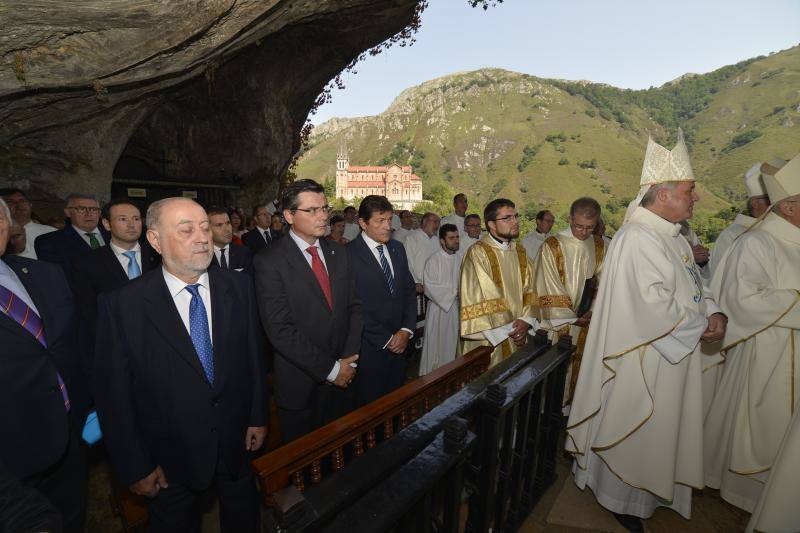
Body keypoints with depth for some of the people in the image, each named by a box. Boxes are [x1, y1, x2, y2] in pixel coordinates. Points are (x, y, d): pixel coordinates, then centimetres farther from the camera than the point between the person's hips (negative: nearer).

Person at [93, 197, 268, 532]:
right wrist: (135, 467, -5)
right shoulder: (121, 305, -17)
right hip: (170, 457, -2)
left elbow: (254, 356, -1)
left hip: (236, 443, 2)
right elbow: (113, 395, -10)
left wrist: (258, 416, 2)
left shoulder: (238, 287, -9)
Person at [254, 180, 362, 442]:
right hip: (301, 386, -4)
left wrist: (349, 360, -7)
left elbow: (354, 307, 5)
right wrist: (330, 369, -15)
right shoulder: (270, 263, -14)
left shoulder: (339, 253, 4)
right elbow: (280, 330, -18)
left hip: (344, 378, 5)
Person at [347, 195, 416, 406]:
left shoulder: (398, 249, 8)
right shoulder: (349, 254, -14)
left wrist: (406, 331, -2)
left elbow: (409, 291, 10)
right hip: (370, 349, -5)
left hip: (400, 343, 6)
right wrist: (386, 340, -11)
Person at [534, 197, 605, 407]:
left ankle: (571, 403, 32)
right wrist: (570, 318, -14)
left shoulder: (599, 246, 5)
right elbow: (550, 287, -13)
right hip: (559, 322, -4)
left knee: (578, 366, 15)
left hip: (586, 321, 5)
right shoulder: (552, 245, -12)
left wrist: (594, 310, -9)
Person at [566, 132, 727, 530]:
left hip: (672, 353, 10)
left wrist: (713, 311, -3)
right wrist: (700, 326, -15)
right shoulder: (637, 239, -23)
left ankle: (648, 488, 44)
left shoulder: (671, 236, 9)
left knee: (657, 428, 23)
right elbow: (653, 304, -28)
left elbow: (691, 285, 15)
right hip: (642, 360, -10)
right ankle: (620, 498, 30)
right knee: (632, 430, 8)